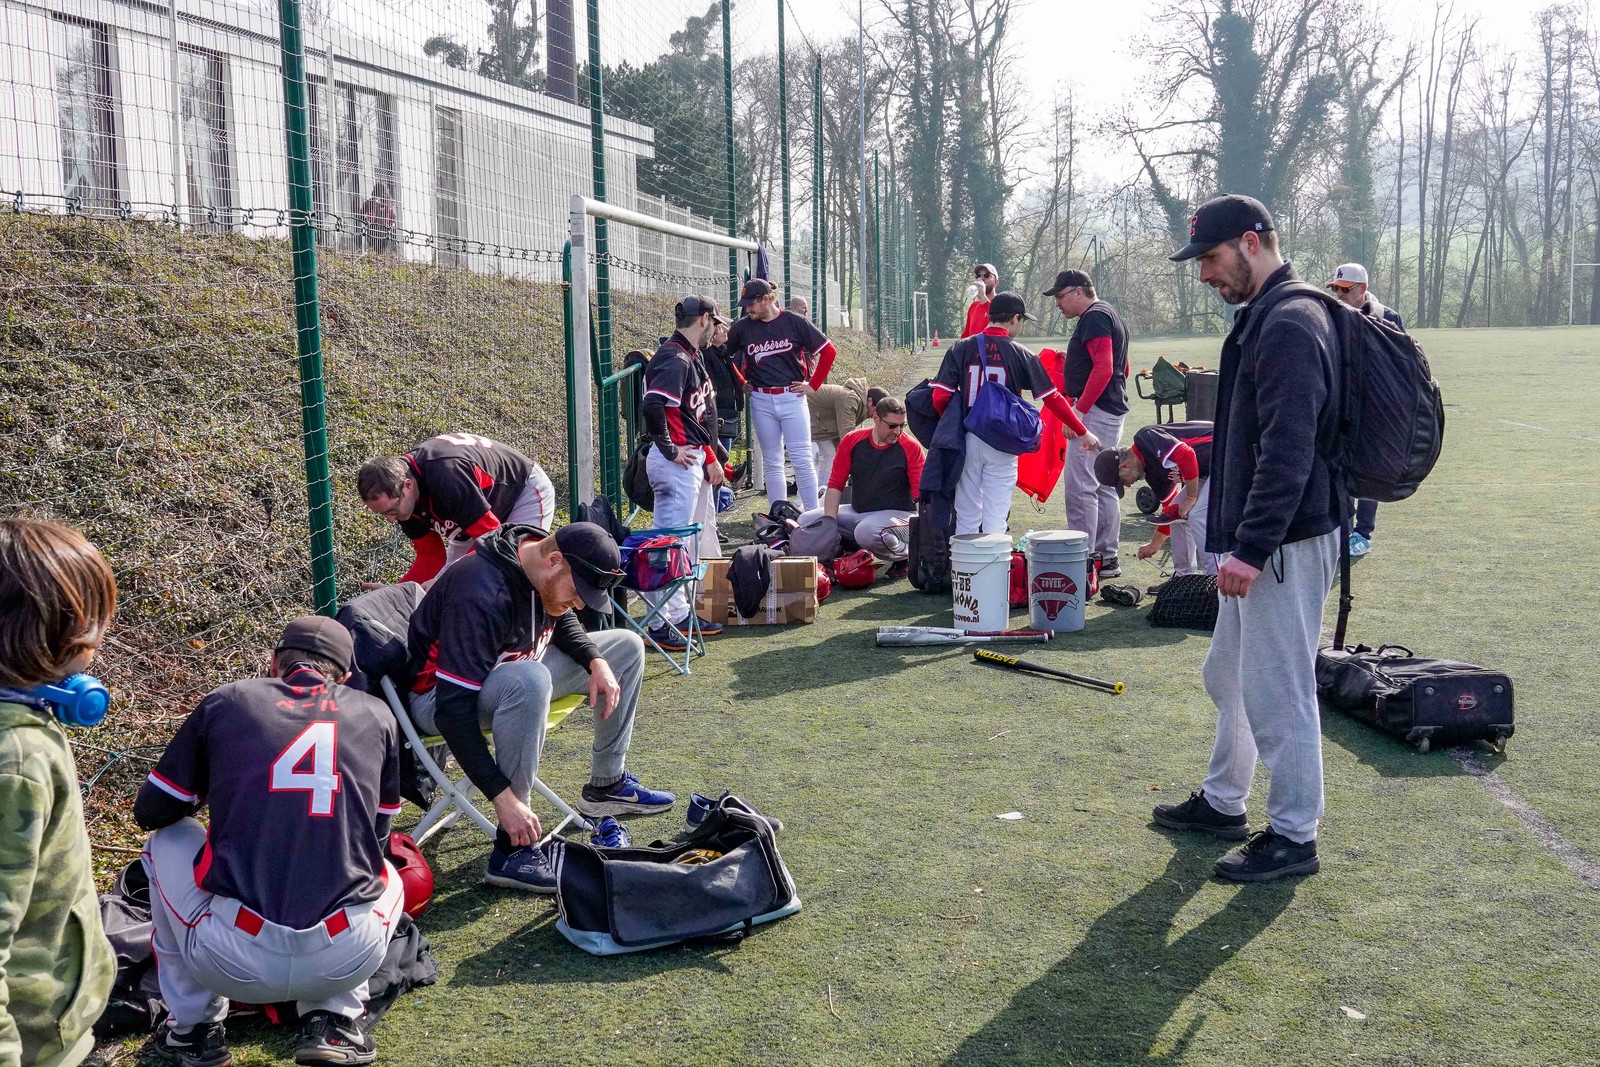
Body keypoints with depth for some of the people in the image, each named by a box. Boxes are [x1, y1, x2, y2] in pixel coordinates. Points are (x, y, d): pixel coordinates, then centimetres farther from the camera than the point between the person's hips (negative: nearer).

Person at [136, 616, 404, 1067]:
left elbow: (150, 811, 19)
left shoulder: (226, 702, 9)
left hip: (232, 961, -1)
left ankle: (195, 1026, 28)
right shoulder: (377, 715, 13)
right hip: (346, 962, 1)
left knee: (167, 841, 28)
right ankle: (332, 1021, 16)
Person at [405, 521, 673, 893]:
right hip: (438, 696, -9)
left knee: (626, 646, 4)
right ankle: (511, 851, -32)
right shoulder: (482, 594, -35)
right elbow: (454, 710, -37)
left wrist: (597, 661, -8)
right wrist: (503, 798, -38)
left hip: (512, 675, 9)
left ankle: (607, 785, 11)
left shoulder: (548, 572, -10)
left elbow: (563, 622, 13)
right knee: (529, 678, -41)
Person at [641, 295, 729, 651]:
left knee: (701, 532, 17)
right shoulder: (675, 359, -16)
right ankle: (661, 622, -5)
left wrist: (711, 458, 16)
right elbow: (653, 405, -30)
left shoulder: (692, 357, 16)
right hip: (677, 462, -11)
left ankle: (682, 614, 26)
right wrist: (670, 450, -19)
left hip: (695, 460, 11)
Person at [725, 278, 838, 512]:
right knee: (771, 462, 7)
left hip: (792, 397, -3)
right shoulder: (742, 328, 3)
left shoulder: (794, 322, -4)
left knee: (802, 459, -4)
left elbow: (829, 351, 0)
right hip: (761, 401, 3)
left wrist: (813, 385, -2)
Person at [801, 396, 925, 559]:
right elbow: (835, 484, 2)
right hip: (856, 512, 5)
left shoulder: (911, 447, -7)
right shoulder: (852, 440, 3)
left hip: (896, 514, -5)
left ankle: (906, 552, -13)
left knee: (866, 531, -38)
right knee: (806, 520, -9)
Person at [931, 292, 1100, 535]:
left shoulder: (961, 348, 0)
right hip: (1002, 443, -2)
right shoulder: (1021, 355, -4)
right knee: (995, 517, 5)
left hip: (967, 440, 2)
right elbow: (1053, 399, -2)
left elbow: (940, 397, -6)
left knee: (967, 516, 10)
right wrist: (1082, 432, 7)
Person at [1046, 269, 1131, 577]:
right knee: (1104, 487, 14)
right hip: (1113, 410, 11)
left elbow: (1103, 368, -22)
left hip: (1095, 412, -11)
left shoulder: (1095, 318, -11)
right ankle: (1107, 558, 19)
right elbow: (1121, 368, 25)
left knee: (1080, 486, -11)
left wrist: (1079, 410, -23)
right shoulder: (1109, 315, 21)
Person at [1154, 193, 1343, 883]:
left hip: (1285, 542, -11)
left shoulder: (1289, 326, -18)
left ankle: (1293, 837, 12)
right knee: (1228, 676, 21)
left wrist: (1252, 547, -25)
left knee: (1278, 693, -1)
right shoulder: (1261, 320, 15)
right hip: (1254, 540, 11)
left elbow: (1288, 452, -25)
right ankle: (1222, 802, 36)